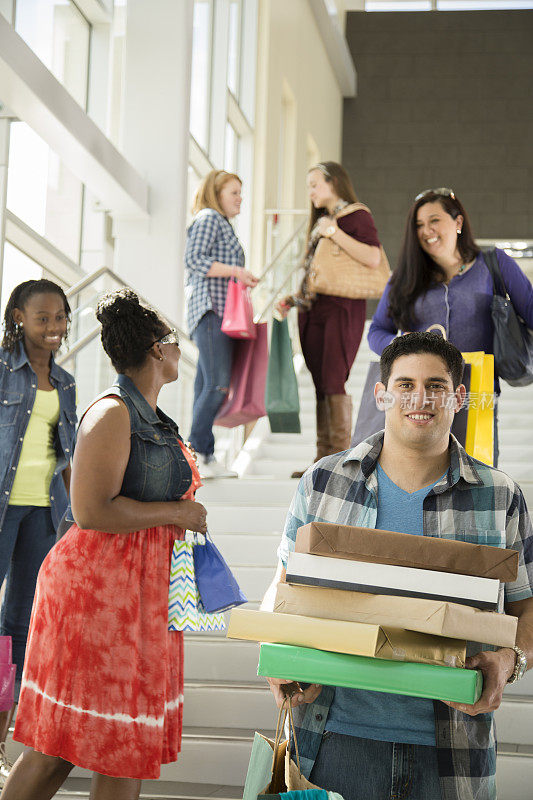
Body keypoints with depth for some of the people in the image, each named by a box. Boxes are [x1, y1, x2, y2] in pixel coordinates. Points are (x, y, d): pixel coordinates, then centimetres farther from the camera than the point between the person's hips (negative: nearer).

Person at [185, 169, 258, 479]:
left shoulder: (223, 224, 27)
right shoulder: (208, 218, -3)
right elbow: (194, 260, -15)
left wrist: (243, 280, 18)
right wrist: (236, 271, -15)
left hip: (223, 313, 10)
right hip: (211, 309, -10)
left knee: (208, 386, 6)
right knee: (217, 385, -15)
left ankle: (207, 457, 4)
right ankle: (194, 453, -14)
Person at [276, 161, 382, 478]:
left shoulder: (357, 217, -3)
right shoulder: (321, 221, 21)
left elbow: (373, 258, -20)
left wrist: (335, 232, -17)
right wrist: (293, 299, 14)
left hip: (342, 309, -8)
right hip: (314, 311, 8)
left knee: (333, 382, -11)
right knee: (321, 384, 5)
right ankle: (324, 458, 8)